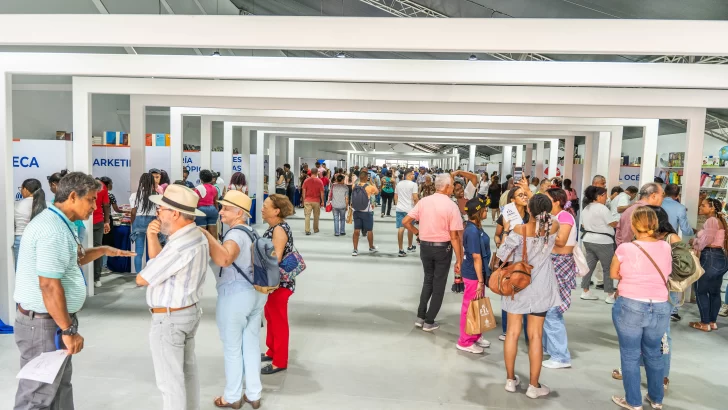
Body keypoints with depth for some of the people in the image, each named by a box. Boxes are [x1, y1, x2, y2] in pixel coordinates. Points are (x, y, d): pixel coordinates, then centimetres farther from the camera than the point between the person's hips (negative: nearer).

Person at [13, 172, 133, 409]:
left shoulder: (59, 223, 11)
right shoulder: (53, 229, -22)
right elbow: (49, 285, -27)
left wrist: (104, 251, 17)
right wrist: (68, 329, -24)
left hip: (55, 320, 10)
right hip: (45, 323, -10)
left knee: (60, 386, 20)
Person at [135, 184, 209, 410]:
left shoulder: (181, 245, -29)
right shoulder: (196, 236, 4)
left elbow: (142, 279, -19)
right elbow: (159, 262, 10)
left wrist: (143, 275, 4)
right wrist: (152, 238, -7)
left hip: (169, 319, -10)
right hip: (189, 311, 10)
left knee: (170, 380, 4)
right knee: (188, 370, 21)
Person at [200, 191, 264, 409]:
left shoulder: (236, 234, -20)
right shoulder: (251, 232, 10)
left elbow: (224, 259, -40)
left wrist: (206, 235, -33)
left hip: (235, 295, -9)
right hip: (255, 292, 9)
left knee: (232, 348, 8)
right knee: (252, 345, 15)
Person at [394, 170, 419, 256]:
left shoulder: (399, 184, 10)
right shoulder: (413, 184, -8)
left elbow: (395, 196, 15)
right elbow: (415, 198, -14)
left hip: (399, 208, 4)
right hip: (409, 209, -4)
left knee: (400, 228, 0)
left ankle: (401, 250, -3)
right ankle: (410, 246, 30)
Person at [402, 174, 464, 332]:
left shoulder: (423, 201, -2)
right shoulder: (451, 206, -13)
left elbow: (405, 222, -4)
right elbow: (454, 236, -15)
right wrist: (459, 260, -10)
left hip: (425, 246, 4)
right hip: (443, 248, -4)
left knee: (428, 280, 22)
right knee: (438, 284, 10)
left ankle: (421, 317, 21)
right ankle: (429, 322, 18)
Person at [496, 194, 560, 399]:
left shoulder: (519, 230, -17)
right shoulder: (553, 227, -10)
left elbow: (501, 253, -17)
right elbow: (549, 217, 12)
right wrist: (535, 196, 21)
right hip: (539, 288, 1)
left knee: (512, 332, 11)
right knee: (535, 336, 7)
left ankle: (511, 379, 22)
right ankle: (534, 386, 15)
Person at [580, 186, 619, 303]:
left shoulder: (586, 208, 12)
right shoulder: (602, 208, -15)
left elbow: (583, 225, 17)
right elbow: (613, 223, -13)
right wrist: (618, 217, 4)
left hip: (588, 240, 8)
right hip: (602, 241, -8)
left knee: (589, 265, 12)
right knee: (608, 268, 1)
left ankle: (585, 292, 15)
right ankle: (610, 295, 5)